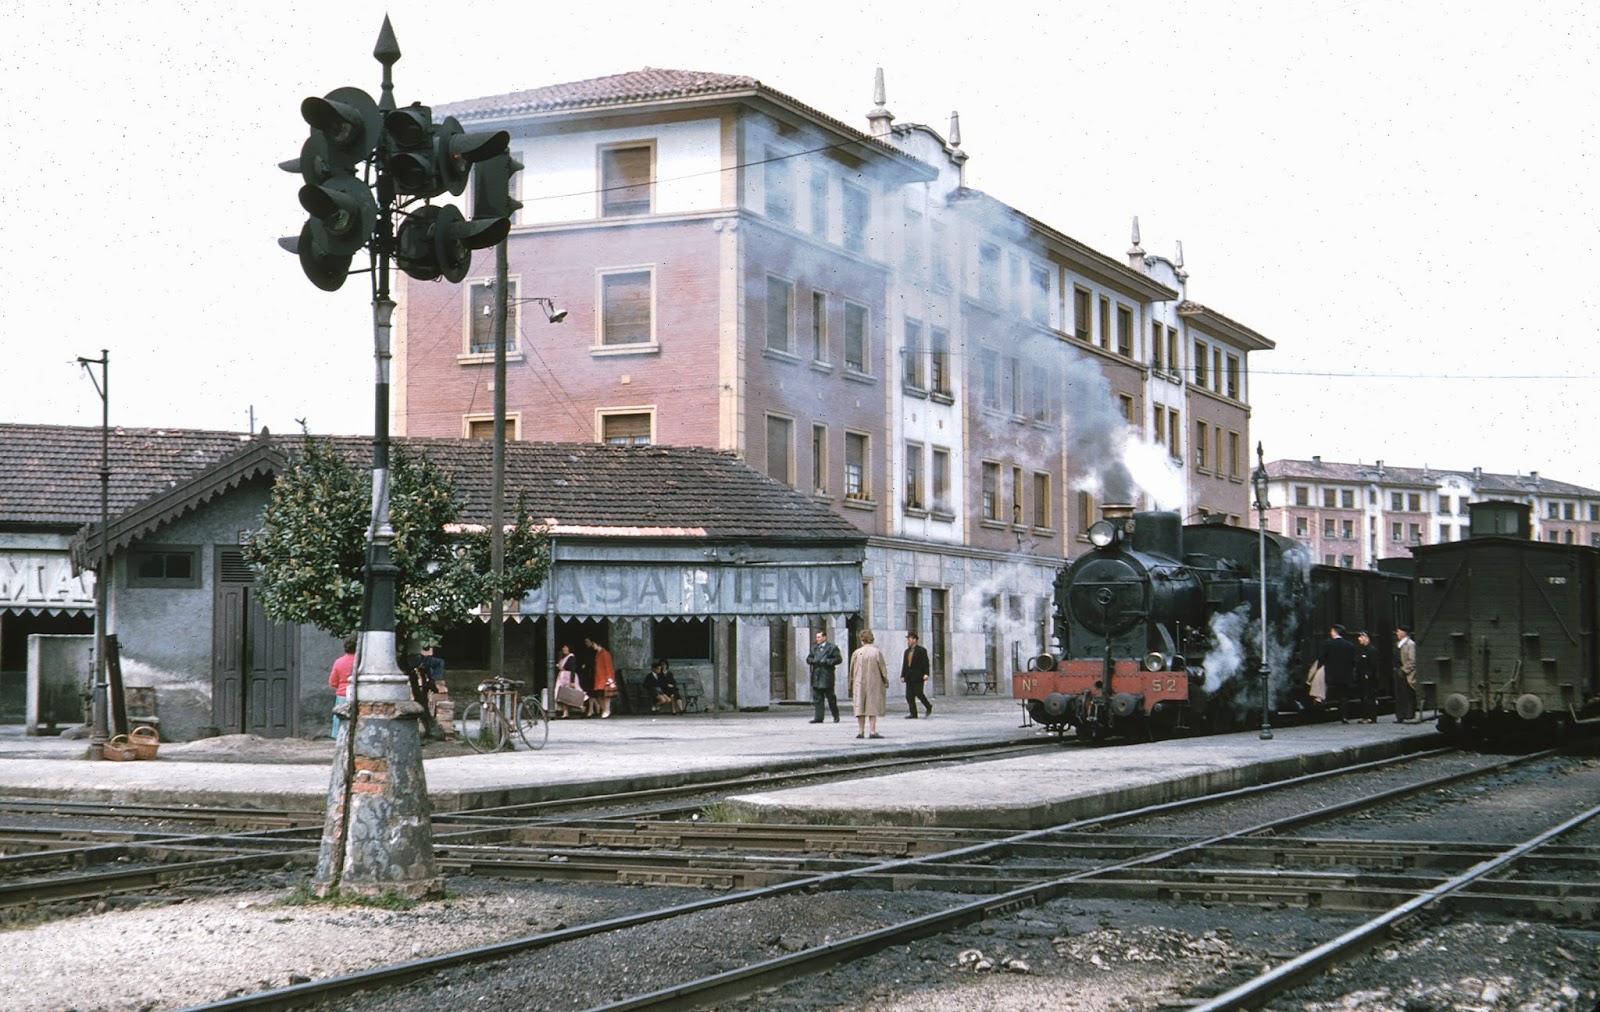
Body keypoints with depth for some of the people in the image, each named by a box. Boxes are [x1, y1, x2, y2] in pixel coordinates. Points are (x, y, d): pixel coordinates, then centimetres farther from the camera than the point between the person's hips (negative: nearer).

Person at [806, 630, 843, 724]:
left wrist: (827, 661, -16)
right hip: (816, 677, 5)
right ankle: (818, 717, 3)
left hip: (827, 676, -5)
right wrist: (813, 661, -7)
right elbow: (808, 659, 16)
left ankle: (836, 716, 14)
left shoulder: (832, 648, -2)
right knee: (817, 698, 2)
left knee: (830, 697, 1)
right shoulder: (814, 648, 17)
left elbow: (839, 659, -8)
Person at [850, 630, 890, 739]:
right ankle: (872, 731, -5)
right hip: (874, 684, -1)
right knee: (873, 707, 1)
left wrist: (851, 685, 13)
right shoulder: (877, 652, -7)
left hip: (859, 684, 1)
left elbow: (852, 670, 3)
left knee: (860, 707, 7)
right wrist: (886, 682, 7)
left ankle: (861, 731, 7)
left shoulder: (856, 653, -3)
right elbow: (883, 669, -4)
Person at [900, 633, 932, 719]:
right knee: (909, 696, 0)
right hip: (909, 677, 7)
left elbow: (925, 663, -9)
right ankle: (913, 714, 3)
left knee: (918, 693, -11)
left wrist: (926, 674, -18)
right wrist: (902, 675, 11)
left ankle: (928, 707, 13)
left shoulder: (921, 650, -3)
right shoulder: (907, 651, 18)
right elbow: (904, 664, 18)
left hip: (918, 676, -7)